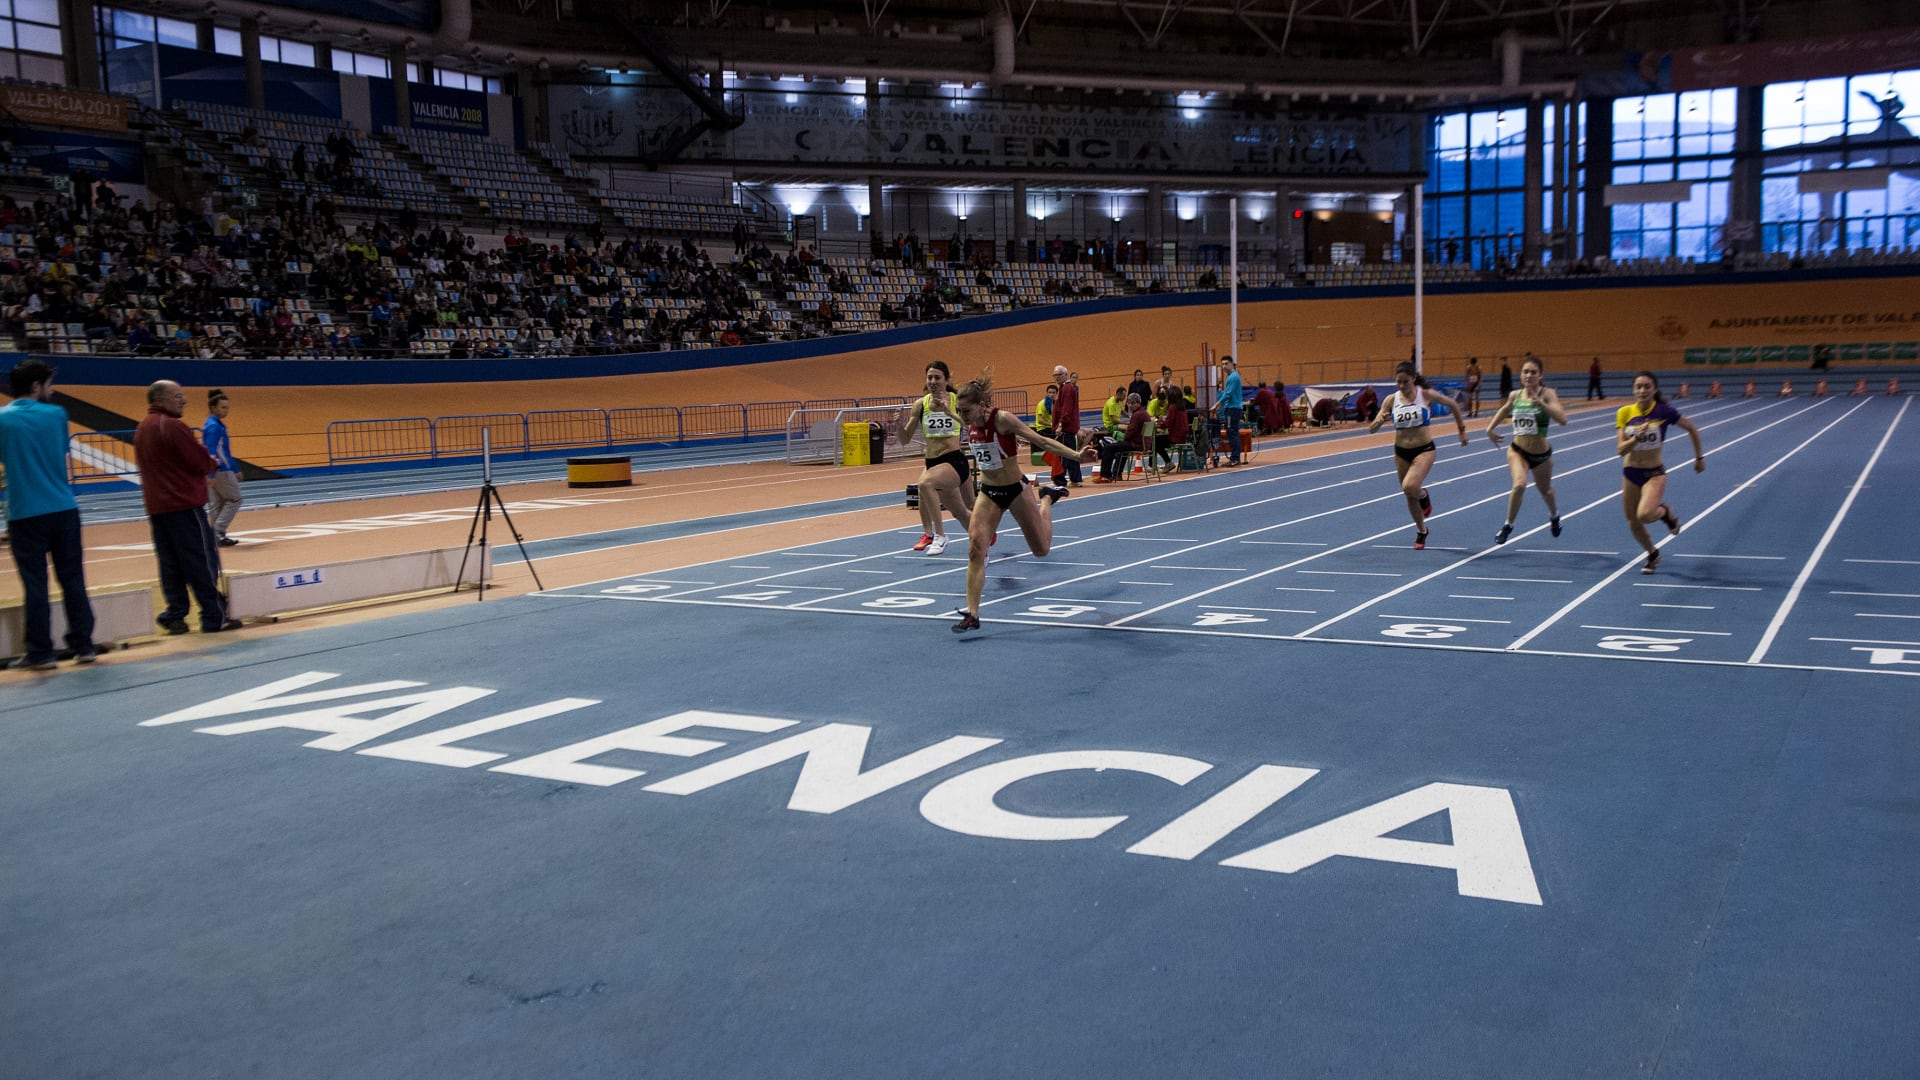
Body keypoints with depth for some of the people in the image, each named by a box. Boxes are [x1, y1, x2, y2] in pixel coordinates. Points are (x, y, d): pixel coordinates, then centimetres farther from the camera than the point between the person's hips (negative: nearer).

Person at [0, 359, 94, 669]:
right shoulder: (56, 414, 0)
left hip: (25, 514, -1)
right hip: (63, 510, 1)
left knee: (35, 585, 3)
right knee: (73, 580, 8)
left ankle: (40, 653, 7)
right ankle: (83, 646, 12)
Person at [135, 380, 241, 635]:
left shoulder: (142, 430, 13)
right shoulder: (172, 426, -14)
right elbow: (200, 461, -16)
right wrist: (213, 463, 8)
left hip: (156, 506, 8)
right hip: (184, 504, -8)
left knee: (170, 564, 10)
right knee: (202, 561, -3)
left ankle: (174, 616, 9)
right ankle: (215, 617, -1)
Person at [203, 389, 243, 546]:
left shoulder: (218, 425, 14)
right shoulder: (214, 426, -15)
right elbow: (211, 452, -21)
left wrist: (235, 469, 25)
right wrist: (212, 474, -25)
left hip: (220, 470, 9)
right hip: (220, 471, -9)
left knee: (215, 505, 10)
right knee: (234, 499, 0)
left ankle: (214, 536, 13)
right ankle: (218, 532, -4)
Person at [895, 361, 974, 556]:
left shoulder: (957, 401, -6)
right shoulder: (920, 404, 3)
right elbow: (905, 439, 6)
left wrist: (951, 413, -31)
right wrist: (899, 424, -14)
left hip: (955, 460, -5)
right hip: (932, 462, 5)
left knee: (925, 483, -31)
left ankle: (939, 536, -21)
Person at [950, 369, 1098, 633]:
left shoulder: (1002, 419, -24)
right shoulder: (971, 425, -7)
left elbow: (1040, 440, -22)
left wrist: (1076, 455, -29)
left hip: (1015, 489, -4)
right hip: (988, 492, 4)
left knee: (1041, 549, 13)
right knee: (975, 549, -13)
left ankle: (1047, 497, 42)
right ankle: (972, 615, -8)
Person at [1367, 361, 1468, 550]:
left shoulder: (1426, 395, -11)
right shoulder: (1391, 400, -6)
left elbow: (1452, 405, 6)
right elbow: (1371, 429, -7)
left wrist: (1462, 430, 12)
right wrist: (1380, 420, -29)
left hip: (1424, 449, -3)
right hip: (1401, 452, 3)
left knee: (1409, 487, -28)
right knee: (1409, 497, 13)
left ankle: (1424, 495, 9)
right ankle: (1421, 531, 38)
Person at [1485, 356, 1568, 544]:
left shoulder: (1547, 393, -15)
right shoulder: (1515, 395, -4)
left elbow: (1562, 419, -31)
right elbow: (1504, 410, 20)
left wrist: (1540, 403, -40)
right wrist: (1490, 429, 15)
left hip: (1541, 454, -1)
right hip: (1518, 450, 1)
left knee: (1545, 490, 23)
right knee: (1519, 485, -27)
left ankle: (1554, 514, 58)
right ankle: (1508, 525, -8)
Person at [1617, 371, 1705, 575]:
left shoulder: (1664, 411, -13)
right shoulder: (1625, 413, -7)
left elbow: (1692, 429, 3)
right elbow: (1621, 449, -11)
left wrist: (1699, 457, 9)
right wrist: (1636, 437, -28)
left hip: (1654, 473, -3)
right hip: (1630, 473, 3)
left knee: (1645, 515, -27)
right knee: (1633, 522, 11)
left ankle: (1665, 512, 10)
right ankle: (1653, 554, 40)